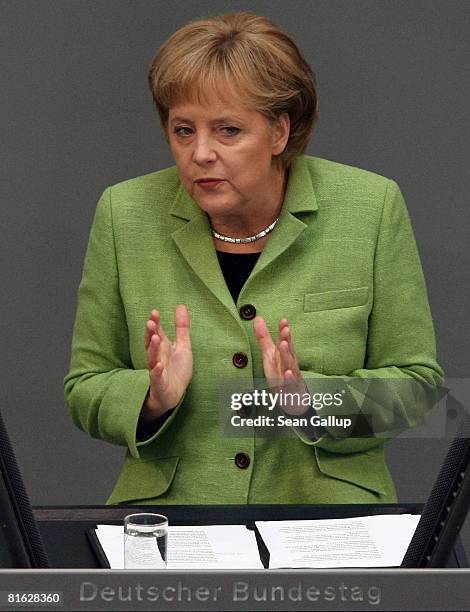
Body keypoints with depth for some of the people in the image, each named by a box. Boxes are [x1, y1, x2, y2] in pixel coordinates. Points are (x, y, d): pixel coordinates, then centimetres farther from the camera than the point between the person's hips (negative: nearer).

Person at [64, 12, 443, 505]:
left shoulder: (373, 207, -3)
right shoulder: (124, 214, 0)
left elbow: (416, 383, 2)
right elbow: (85, 388, 7)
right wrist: (154, 399, -14)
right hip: (167, 510, 2)